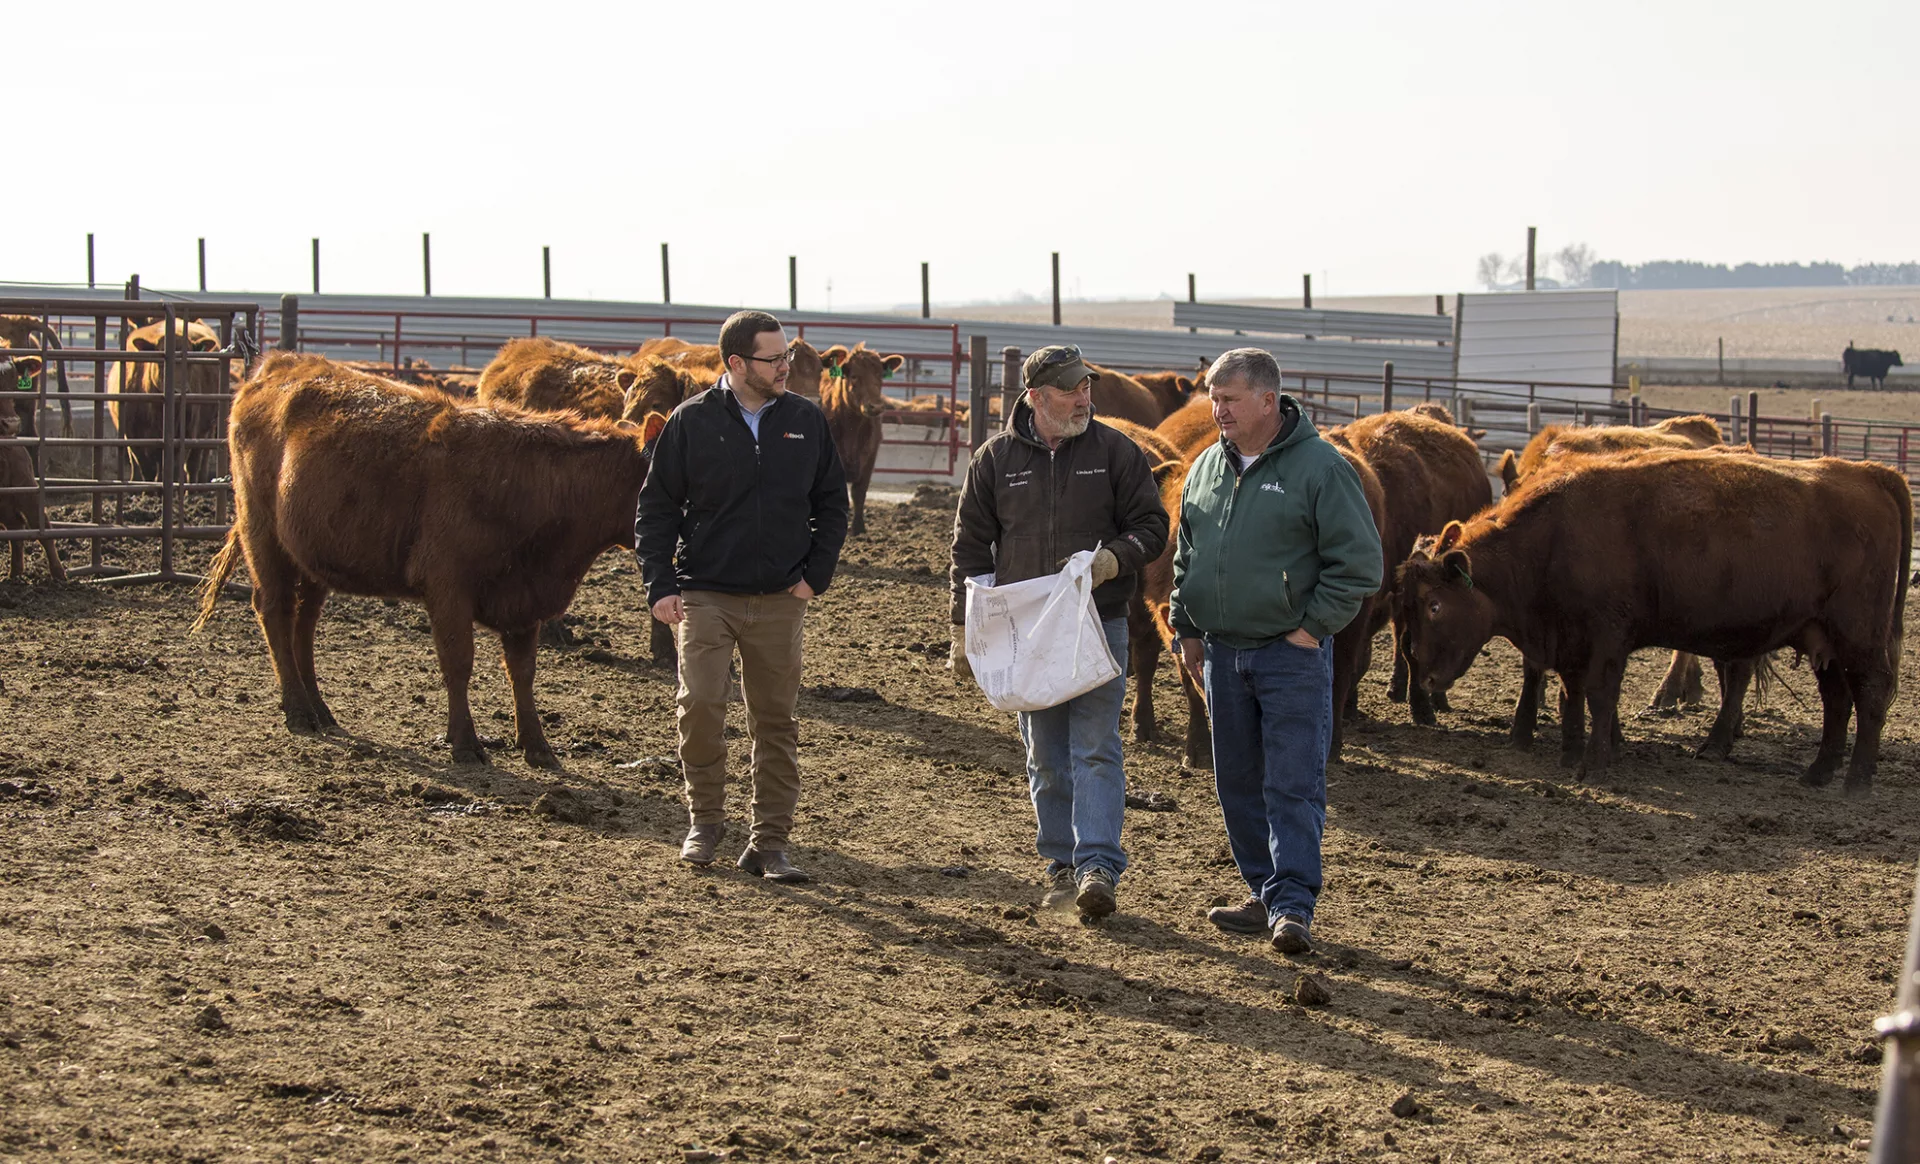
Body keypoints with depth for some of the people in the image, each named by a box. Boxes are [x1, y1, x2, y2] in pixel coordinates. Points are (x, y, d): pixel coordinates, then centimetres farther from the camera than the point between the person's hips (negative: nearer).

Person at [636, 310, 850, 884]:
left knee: (776, 721, 5)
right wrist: (660, 585, -7)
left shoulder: (806, 421, 5)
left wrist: (816, 574, 3)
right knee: (700, 703, -15)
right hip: (706, 594, -2)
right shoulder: (692, 422, -2)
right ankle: (705, 820, 7)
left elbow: (832, 503, 13)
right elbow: (656, 507, 2)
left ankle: (771, 841, 13)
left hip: (781, 600, 2)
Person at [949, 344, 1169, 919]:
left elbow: (1151, 525, 3)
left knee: (1095, 750, -9)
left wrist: (1114, 558, -18)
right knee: (1045, 759, 9)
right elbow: (970, 545, 7)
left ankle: (1098, 867, -13)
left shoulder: (1116, 452, -1)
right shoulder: (996, 458, 3)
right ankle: (1062, 868, 19)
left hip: (1099, 624, -2)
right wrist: (963, 629, 4)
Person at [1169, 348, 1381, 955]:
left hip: (1293, 653, -6)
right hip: (1223, 650, 6)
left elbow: (1358, 562, -9)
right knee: (1239, 783, 11)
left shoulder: (1319, 467, -9)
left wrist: (1313, 627, -11)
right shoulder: (1208, 467, 10)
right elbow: (1186, 556, 21)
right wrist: (1187, 629, 15)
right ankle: (1265, 894, 21)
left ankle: (1293, 906, -7)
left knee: (1293, 784, -7)